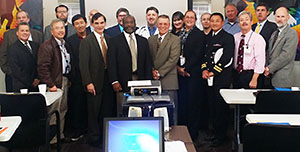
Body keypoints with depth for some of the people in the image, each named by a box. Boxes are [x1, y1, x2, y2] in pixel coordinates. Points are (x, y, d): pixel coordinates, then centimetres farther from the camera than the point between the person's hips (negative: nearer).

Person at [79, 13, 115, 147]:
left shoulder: (108, 39, 11)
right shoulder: (86, 41, -7)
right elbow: (83, 64, -11)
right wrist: (88, 83, -16)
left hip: (108, 80, 5)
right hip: (95, 82, -5)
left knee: (108, 110, 9)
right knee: (94, 112, 3)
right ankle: (94, 138, 17)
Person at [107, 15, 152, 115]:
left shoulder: (143, 41, 14)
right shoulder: (115, 41, 3)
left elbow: (148, 62, 13)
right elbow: (111, 63, -2)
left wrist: (148, 82, 5)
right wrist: (114, 81, -11)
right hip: (123, 83, -3)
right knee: (122, 113, -1)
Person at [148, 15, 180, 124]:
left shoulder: (175, 40, 0)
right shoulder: (150, 39, 15)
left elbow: (173, 59, -9)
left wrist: (159, 72, -12)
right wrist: (152, 71, -3)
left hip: (168, 81, -4)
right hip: (153, 80, 4)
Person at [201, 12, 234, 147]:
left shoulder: (228, 37, -4)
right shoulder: (208, 37, 17)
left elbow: (227, 58, -12)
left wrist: (213, 71, -13)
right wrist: (204, 69, 1)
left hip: (222, 77, -6)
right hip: (209, 77, 6)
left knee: (221, 107, -1)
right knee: (212, 106, 10)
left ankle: (221, 136, 9)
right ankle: (215, 132, 22)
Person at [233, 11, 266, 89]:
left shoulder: (258, 38, -7)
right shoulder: (235, 37, 9)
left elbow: (260, 60, -13)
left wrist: (254, 79, -19)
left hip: (249, 75, -4)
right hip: (236, 74, 4)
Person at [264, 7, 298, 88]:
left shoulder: (292, 34, -7)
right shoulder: (274, 34, 18)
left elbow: (286, 55, -16)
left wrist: (270, 68, -14)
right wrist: (266, 68, 0)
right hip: (270, 76, 7)